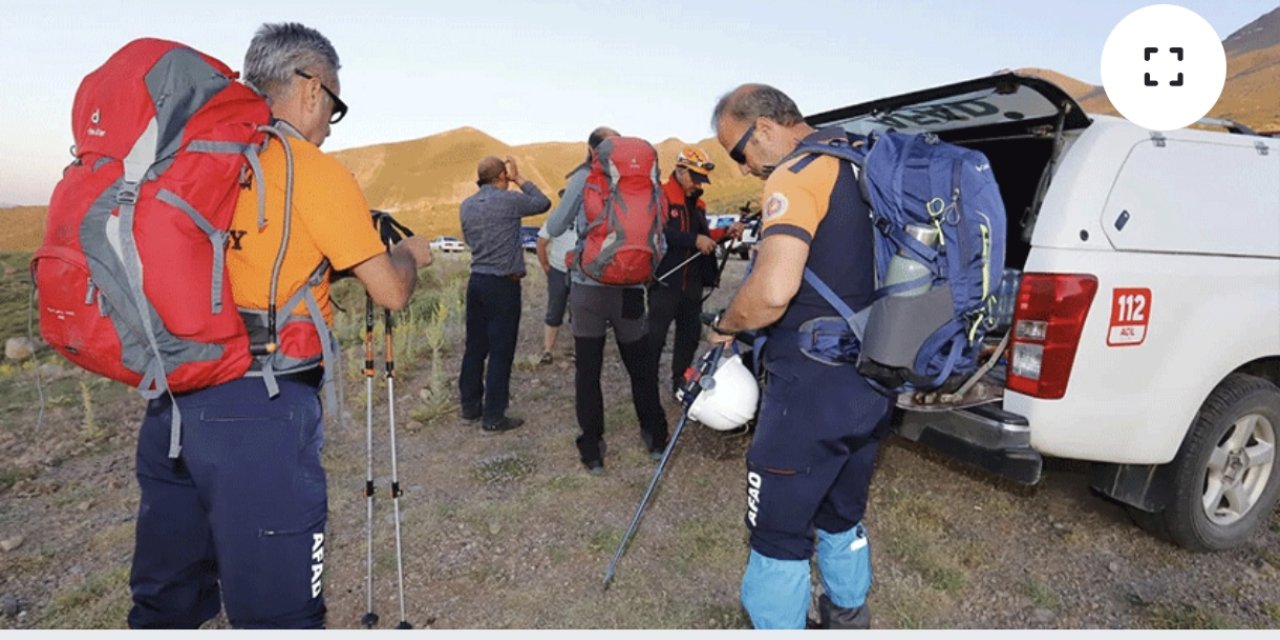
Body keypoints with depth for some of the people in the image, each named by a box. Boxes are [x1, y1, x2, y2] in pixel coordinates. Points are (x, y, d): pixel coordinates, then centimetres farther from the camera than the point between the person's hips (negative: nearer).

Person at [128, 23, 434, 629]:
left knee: (165, 601, 21)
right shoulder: (316, 170, -8)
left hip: (169, 396, 8)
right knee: (277, 608, 5)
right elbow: (391, 292, -6)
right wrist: (410, 252, 14)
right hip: (257, 409, -7)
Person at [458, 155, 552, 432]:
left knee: (475, 346, 14)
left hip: (477, 281, 7)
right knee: (501, 351, -2)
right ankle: (493, 417, 1)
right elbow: (543, 203, 2)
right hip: (503, 285, -7)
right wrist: (519, 180, 8)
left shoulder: (466, 206, 7)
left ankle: (470, 406, 23)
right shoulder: (508, 201, -12)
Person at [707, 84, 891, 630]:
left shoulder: (795, 176, -16)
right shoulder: (855, 164, 11)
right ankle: (848, 614, 44)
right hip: (872, 384, 9)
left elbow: (773, 290, -31)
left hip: (813, 391, -9)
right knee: (843, 515, 26)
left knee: (779, 533, 6)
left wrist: (725, 324, -13)